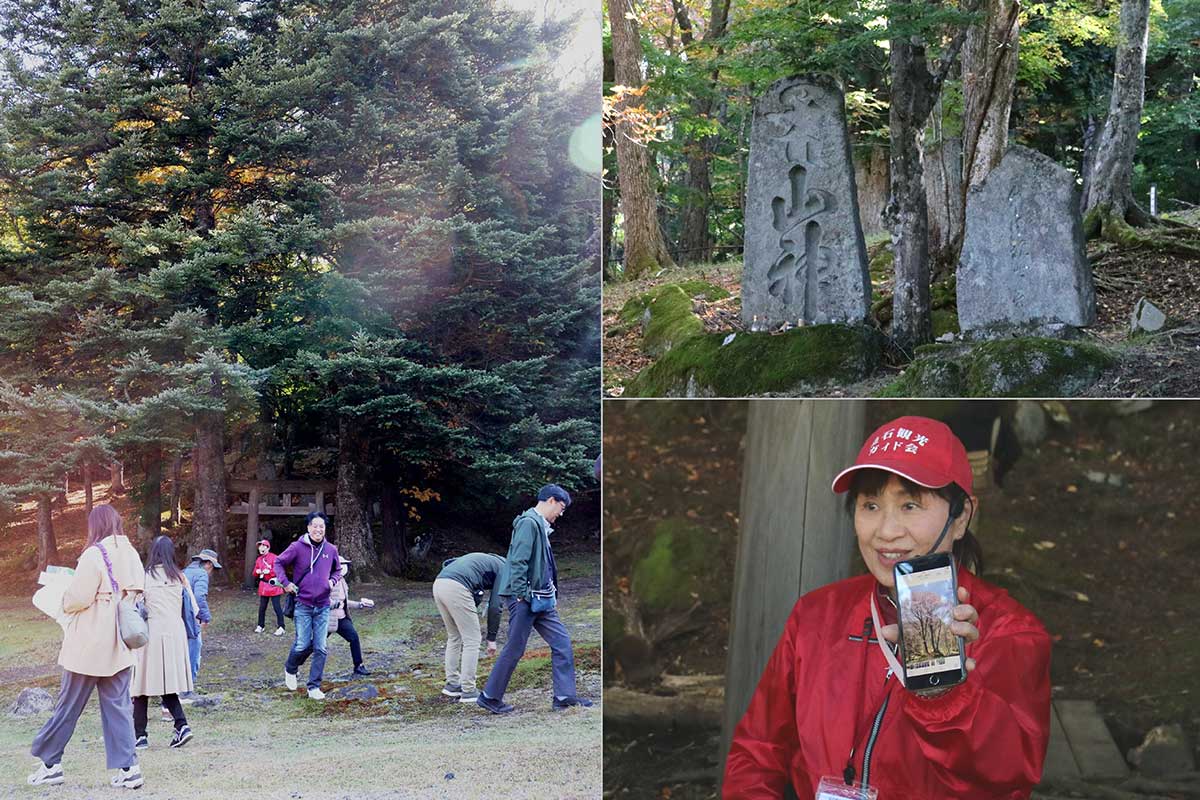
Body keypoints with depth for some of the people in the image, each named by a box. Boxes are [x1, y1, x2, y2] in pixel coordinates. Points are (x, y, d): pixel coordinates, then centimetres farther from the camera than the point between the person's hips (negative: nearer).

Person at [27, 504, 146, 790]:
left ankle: (49, 763, 16)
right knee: (119, 706, 7)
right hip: (119, 647, 6)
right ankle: (128, 768, 2)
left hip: (89, 646, -6)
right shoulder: (131, 554, 6)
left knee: (68, 705, 6)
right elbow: (137, 594, 11)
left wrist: (64, 598, 5)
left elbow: (77, 599, -15)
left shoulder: (94, 555, -14)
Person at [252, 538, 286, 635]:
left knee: (277, 607, -6)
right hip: (263, 586, 6)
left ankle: (280, 627, -3)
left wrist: (269, 571, -24)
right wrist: (257, 572, -5)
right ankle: (260, 626, 21)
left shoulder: (274, 557, -9)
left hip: (273, 585, -6)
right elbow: (255, 574, 18)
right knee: (262, 607, 10)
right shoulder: (258, 559, 12)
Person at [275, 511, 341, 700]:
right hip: (303, 605, -3)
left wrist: (332, 580, 2)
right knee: (302, 645, -3)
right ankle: (290, 670, 29)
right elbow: (279, 563, 4)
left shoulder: (331, 550, 4)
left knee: (320, 649, 0)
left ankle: (314, 687, 8)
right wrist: (285, 583, -5)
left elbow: (338, 569, 21)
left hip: (323, 606, 3)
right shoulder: (298, 547, -6)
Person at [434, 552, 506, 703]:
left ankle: (452, 684, 27)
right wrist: (492, 639, 14)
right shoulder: (503, 569, 12)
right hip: (456, 589, -8)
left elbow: (448, 563, 26)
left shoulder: (485, 559, 34)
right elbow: (495, 606, 7)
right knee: (472, 640, 3)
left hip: (438, 584, 8)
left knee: (454, 637, 23)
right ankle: (468, 691, 5)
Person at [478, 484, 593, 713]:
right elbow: (518, 562, -21)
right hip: (525, 600, -10)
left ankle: (564, 695, 8)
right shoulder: (528, 523, -14)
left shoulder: (541, 526, 17)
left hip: (541, 600, 10)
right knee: (514, 649, -1)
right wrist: (521, 595, -22)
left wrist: (551, 594, 17)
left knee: (562, 641, 5)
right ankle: (490, 697, 11)